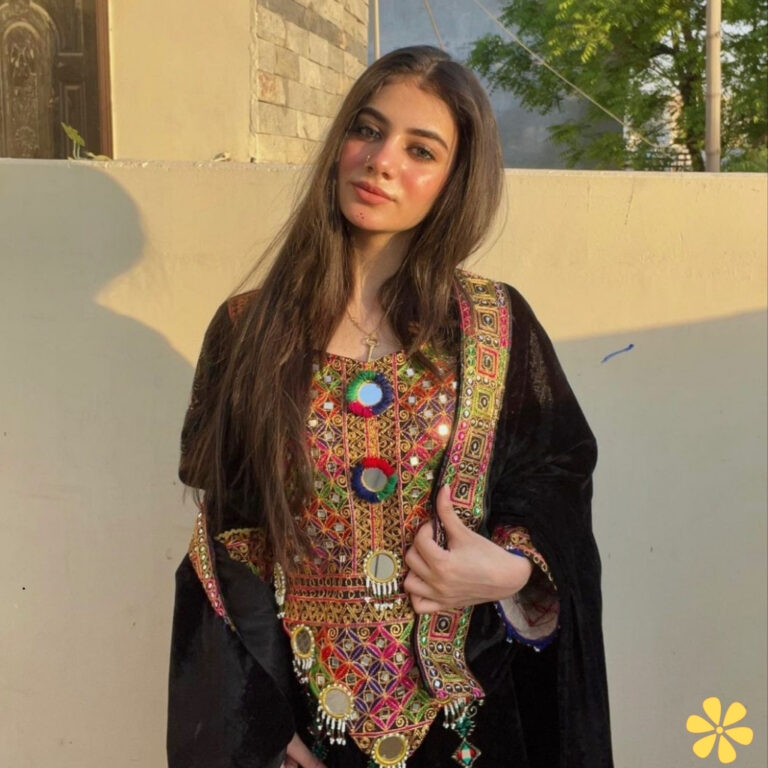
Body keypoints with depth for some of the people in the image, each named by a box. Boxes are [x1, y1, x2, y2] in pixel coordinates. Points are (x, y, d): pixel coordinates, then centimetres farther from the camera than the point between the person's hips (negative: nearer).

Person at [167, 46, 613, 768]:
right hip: (302, 707, 0)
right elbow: (225, 554, -4)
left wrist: (513, 572, -16)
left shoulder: (498, 327, -5)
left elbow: (560, 483, 3)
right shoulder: (248, 329, -6)